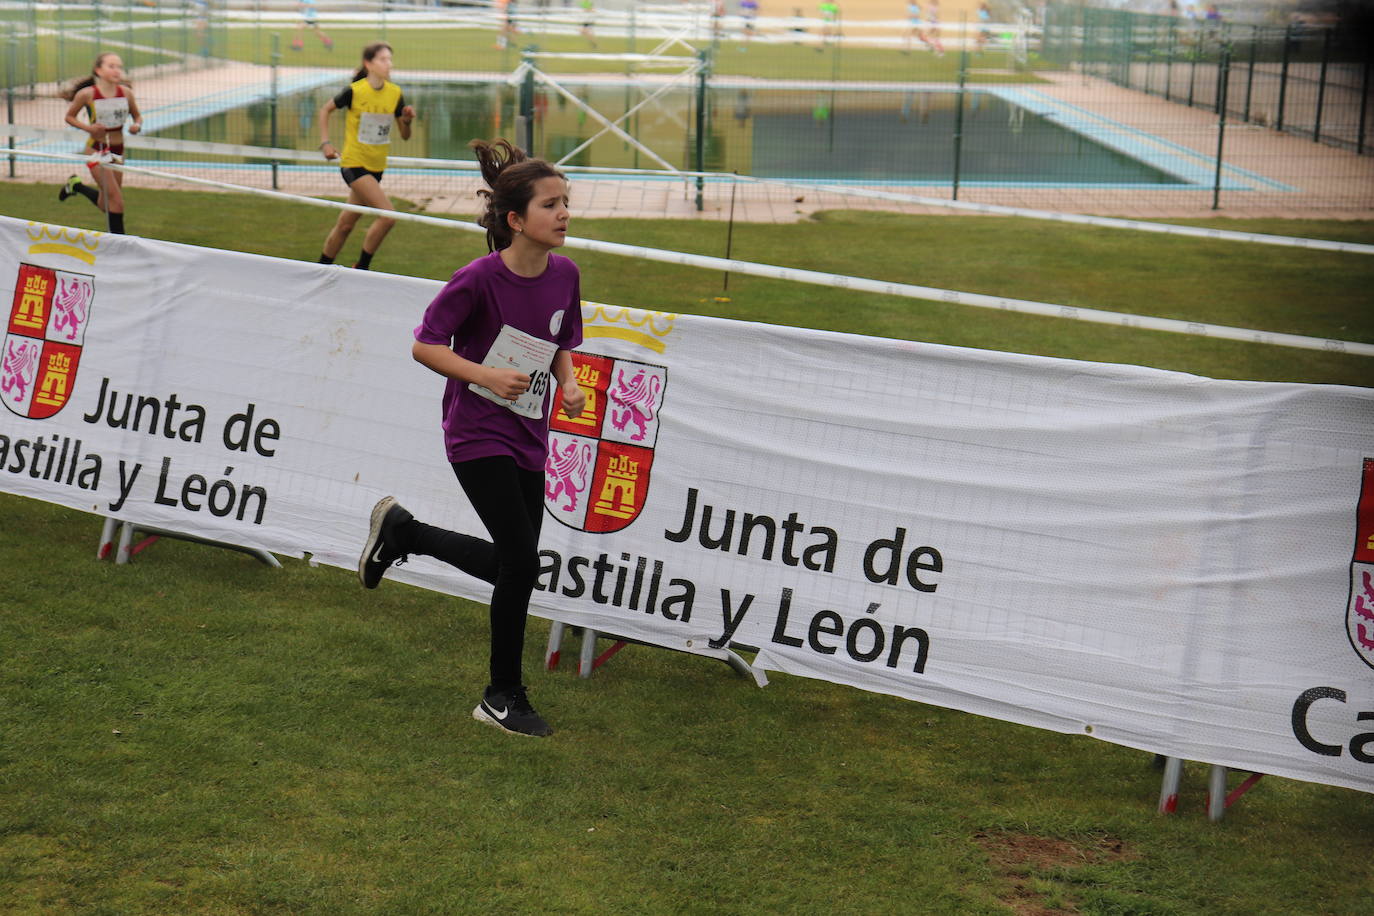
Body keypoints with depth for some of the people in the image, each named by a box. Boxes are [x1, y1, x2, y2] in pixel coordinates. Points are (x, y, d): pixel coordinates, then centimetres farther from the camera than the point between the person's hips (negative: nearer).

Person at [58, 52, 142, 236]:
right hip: (97, 150, -5)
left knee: (105, 205, 16)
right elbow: (69, 116, 0)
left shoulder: (126, 92, -4)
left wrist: (137, 126, -13)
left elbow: (137, 116, 10)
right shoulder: (87, 94, -14)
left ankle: (76, 185, 42)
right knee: (116, 200, -12)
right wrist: (87, 127, -18)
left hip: (118, 151, 5)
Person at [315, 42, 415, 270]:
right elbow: (326, 109, 4)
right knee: (388, 216, -18)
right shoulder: (355, 91, -13)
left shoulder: (395, 94, 0)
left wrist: (407, 120, -13)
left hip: (376, 167, 5)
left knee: (346, 224, 14)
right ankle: (361, 269, -4)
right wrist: (325, 142, -3)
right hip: (353, 164, -5)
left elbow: (405, 136, 7)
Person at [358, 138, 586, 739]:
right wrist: (486, 376, -25)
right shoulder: (481, 278, -19)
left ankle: (400, 531, 35)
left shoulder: (565, 275, 0)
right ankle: (504, 697, 9)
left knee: (513, 564, 12)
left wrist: (569, 384, -4)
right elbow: (424, 344, -13)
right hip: (478, 435, -7)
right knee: (521, 563, -11)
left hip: (529, 437, 7)